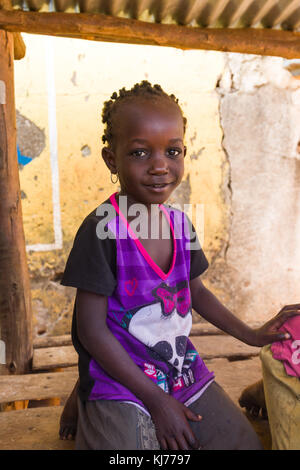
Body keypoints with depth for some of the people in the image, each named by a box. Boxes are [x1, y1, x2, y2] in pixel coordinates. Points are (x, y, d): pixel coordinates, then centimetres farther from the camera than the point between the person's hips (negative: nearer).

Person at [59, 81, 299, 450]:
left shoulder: (180, 223, -1)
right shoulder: (102, 229, -19)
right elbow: (91, 329, -17)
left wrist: (250, 335, 13)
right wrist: (155, 401, -15)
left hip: (184, 371, 6)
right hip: (120, 383, -5)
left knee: (245, 441, 7)